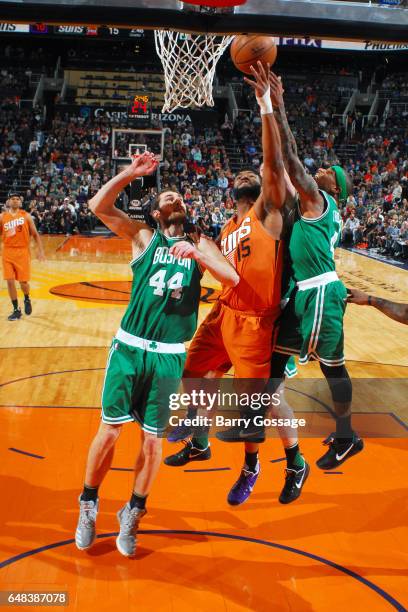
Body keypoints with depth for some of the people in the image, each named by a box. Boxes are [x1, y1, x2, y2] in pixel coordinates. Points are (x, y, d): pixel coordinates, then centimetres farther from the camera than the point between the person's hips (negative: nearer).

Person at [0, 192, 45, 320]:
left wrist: (40, 250, -2)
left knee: (23, 281, -1)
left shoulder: (26, 216, 0)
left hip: (23, 252, -1)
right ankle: (16, 309, 11)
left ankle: (27, 300, 31)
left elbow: (35, 234, 4)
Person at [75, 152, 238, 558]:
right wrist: (130, 173, -12)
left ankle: (132, 515, 26)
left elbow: (232, 279, -9)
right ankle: (88, 507, 26)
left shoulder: (199, 245, 8)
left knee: (152, 440, 6)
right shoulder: (144, 238, 7)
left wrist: (195, 254, -22)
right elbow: (98, 206, -4)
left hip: (169, 357, 1)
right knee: (109, 430, 3)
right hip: (128, 348, 0)